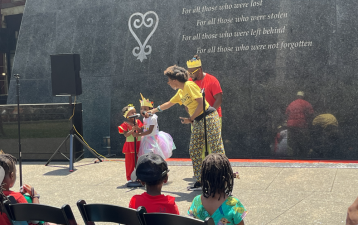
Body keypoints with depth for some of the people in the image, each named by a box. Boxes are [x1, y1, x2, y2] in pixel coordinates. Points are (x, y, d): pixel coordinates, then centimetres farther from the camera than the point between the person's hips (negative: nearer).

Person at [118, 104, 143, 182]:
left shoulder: (138, 121, 6)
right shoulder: (125, 124, -8)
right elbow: (126, 135, -16)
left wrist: (137, 128, -16)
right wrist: (133, 130, -27)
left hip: (138, 144, 4)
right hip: (130, 145, -4)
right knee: (130, 162, 1)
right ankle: (129, 178, 9)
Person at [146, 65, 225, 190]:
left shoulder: (189, 85, -11)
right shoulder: (180, 92, 16)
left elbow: (201, 104, -17)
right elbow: (168, 104, 33)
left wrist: (190, 119, -12)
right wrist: (154, 110, 42)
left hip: (209, 118, -9)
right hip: (198, 122, 9)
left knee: (216, 149, -10)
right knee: (194, 151, 5)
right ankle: (199, 181, 9)